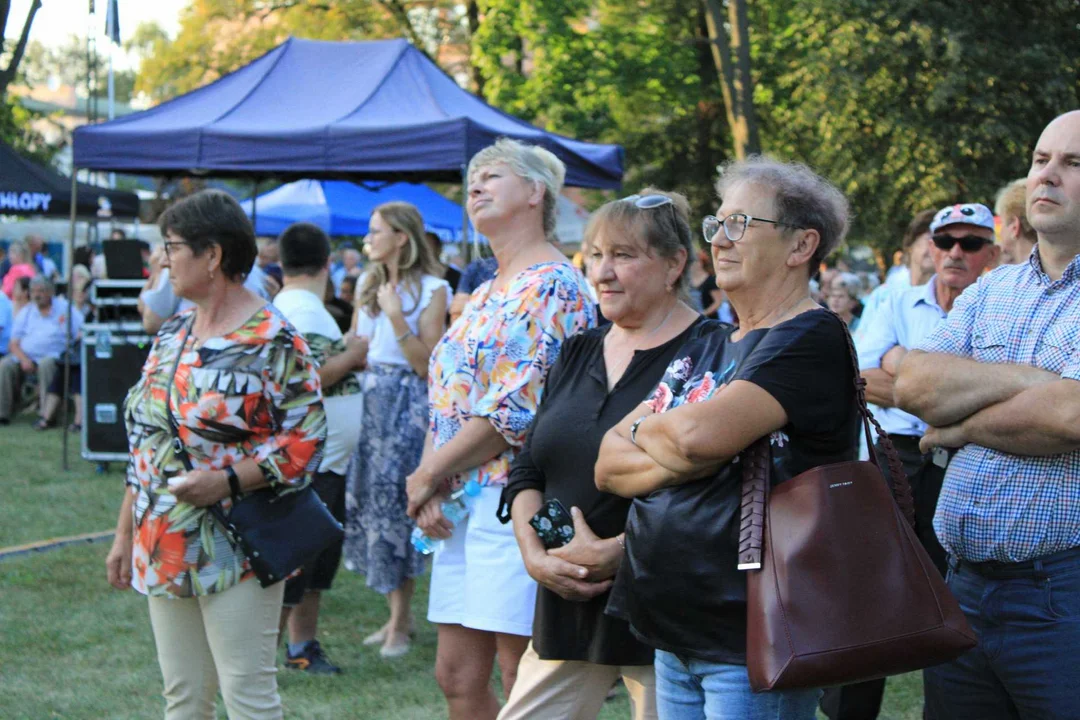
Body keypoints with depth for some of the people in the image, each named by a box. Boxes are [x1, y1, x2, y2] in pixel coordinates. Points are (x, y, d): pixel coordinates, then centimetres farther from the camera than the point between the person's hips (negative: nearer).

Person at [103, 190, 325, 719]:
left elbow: (307, 438, -14)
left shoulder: (273, 341, -10)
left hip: (236, 552, -7)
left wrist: (226, 481, -23)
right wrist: (125, 534, 17)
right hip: (163, 550, 7)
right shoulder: (172, 334, 14)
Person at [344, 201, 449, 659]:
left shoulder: (431, 289, -7)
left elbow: (427, 365, -14)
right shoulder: (369, 285, 14)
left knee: (395, 503, -7)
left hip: (407, 403, -7)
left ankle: (401, 623, 2)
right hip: (369, 398, 7)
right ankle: (396, 616, 16)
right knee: (369, 500, 6)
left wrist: (395, 316, -19)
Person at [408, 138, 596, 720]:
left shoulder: (553, 285, -9)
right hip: (461, 506, 9)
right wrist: (429, 484, 0)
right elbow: (443, 402, 18)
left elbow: (517, 410, -17)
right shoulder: (482, 297, 20)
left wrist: (428, 476, -9)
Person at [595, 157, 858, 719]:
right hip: (672, 636, 8)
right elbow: (608, 466, 9)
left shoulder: (812, 338, -10)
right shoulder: (701, 351, 16)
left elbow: (700, 433, -24)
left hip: (750, 637, -8)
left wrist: (643, 429, -2)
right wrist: (674, 461, -12)